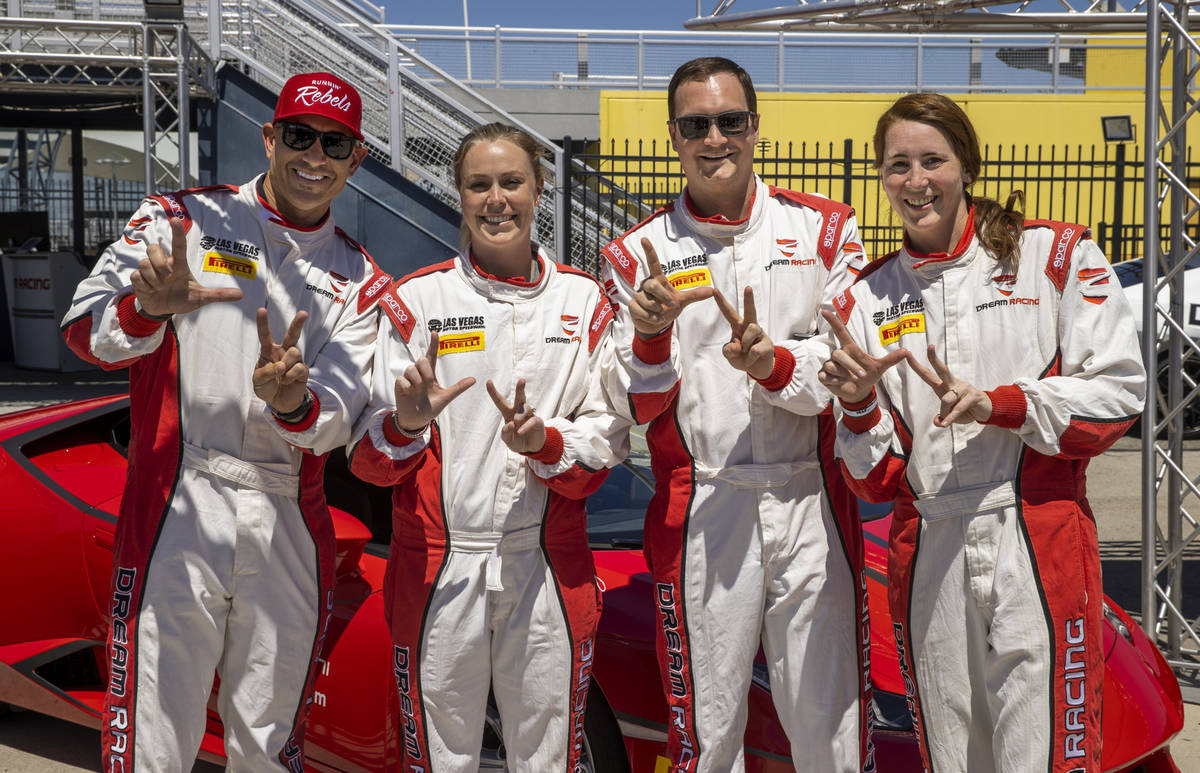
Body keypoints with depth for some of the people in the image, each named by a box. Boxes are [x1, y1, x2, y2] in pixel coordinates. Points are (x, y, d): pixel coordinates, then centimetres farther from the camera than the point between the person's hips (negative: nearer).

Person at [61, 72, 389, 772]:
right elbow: (85, 330, -3)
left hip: (291, 528, 3)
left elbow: (340, 418, 0)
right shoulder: (182, 219, 5)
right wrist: (145, 310, -25)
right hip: (176, 510, -3)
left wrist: (295, 403, -23)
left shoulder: (361, 283, 12)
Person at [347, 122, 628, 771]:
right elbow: (366, 458, -2)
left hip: (550, 566, 1)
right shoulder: (416, 300, 0)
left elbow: (610, 435, 3)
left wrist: (544, 442, -16)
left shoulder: (583, 300, 5)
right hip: (438, 564, -1)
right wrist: (405, 424, -24)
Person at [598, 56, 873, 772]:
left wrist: (773, 364, -18)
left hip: (813, 505, 1)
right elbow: (640, 410, 3)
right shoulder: (641, 254, 6)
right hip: (699, 513, 0)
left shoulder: (824, 229, 8)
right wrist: (651, 338, -17)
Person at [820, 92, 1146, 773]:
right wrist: (859, 406, -10)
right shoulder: (867, 301, 11)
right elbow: (878, 480, 10)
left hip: (1041, 543, -3)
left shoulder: (1057, 255, 4)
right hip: (928, 554, 3)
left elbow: (1119, 390, -4)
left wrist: (996, 403, -14)